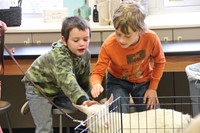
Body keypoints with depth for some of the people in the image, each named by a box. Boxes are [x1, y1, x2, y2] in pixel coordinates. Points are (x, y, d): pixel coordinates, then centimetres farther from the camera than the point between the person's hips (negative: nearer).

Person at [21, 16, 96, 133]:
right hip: (39, 87, -7)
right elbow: (67, 80, -55)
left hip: (59, 88, 7)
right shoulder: (59, 55, -39)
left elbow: (84, 77, 2)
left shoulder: (85, 54, -15)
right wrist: (82, 99, -67)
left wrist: (85, 97, 12)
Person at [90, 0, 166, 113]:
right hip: (118, 81, -1)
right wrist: (96, 84, -47)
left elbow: (160, 62, -8)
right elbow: (97, 73, -23)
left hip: (143, 81, 2)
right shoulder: (108, 45, -31)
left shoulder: (151, 38, -29)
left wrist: (153, 88, -9)